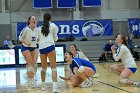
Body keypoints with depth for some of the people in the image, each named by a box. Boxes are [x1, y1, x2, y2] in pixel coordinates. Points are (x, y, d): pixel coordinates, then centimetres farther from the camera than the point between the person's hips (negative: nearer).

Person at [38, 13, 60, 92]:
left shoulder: (41, 27, 19)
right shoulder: (53, 25, 9)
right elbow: (55, 38, 11)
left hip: (41, 48, 5)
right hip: (50, 46, -4)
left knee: (43, 68, 16)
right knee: (53, 68, -8)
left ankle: (43, 85, 27)